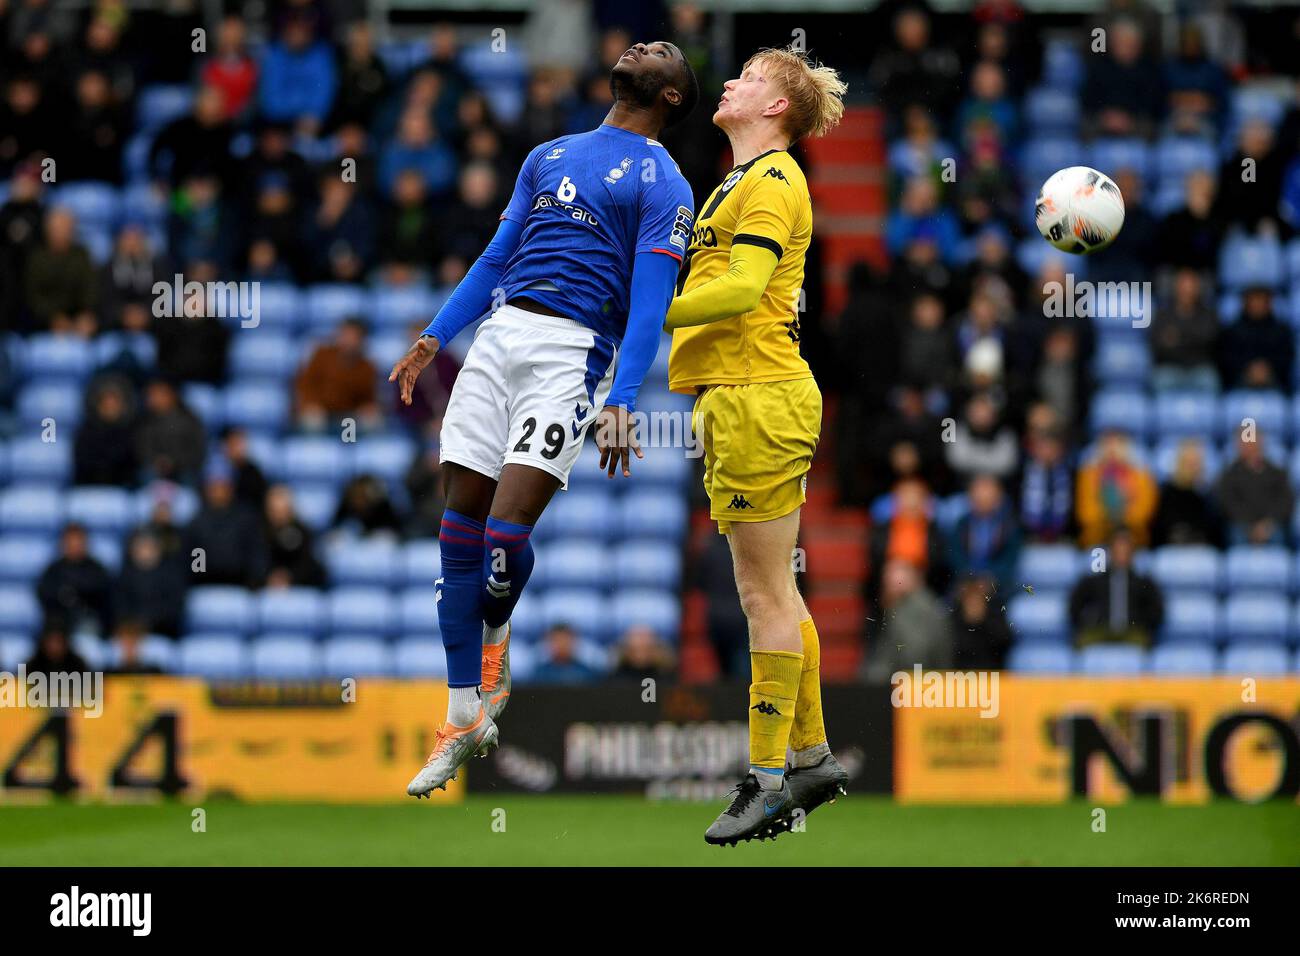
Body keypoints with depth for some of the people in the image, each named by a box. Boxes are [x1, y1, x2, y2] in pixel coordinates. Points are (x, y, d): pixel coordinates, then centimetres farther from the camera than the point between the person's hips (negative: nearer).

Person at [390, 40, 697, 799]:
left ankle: (496, 640, 15)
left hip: (574, 352, -6)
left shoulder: (662, 183, 3)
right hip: (500, 335, 6)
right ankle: (465, 721, 8)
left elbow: (649, 304, -6)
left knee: (507, 529, -18)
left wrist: (620, 402, -17)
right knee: (460, 530, -1)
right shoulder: (550, 157, 22)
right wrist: (434, 338, 14)